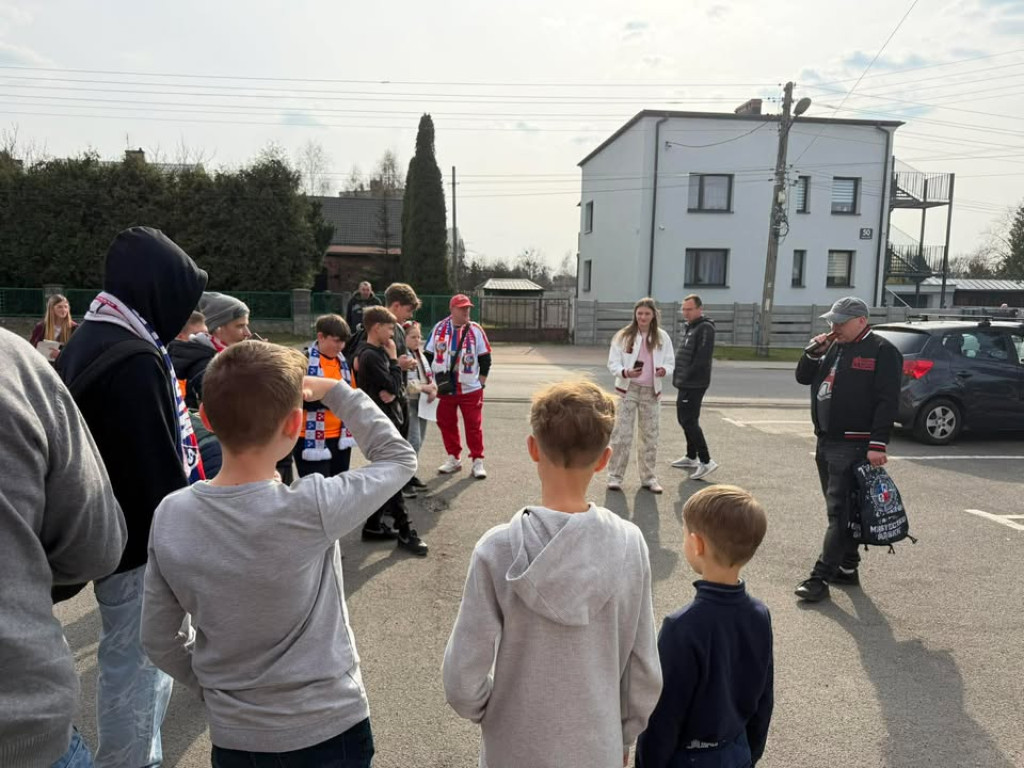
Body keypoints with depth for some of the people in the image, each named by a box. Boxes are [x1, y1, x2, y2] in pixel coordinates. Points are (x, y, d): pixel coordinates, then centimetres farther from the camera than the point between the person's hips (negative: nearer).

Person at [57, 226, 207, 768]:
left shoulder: (90, 341, 9)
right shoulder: (136, 360, -25)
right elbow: (159, 469, -25)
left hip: (112, 535, 10)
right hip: (142, 540, -10)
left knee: (137, 659, 23)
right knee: (136, 664, 5)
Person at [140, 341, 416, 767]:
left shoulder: (170, 516, -14)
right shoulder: (310, 509, -28)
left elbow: (158, 641, -3)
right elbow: (399, 458, -11)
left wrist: (212, 686, 12)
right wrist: (335, 391, -6)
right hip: (328, 731, -3)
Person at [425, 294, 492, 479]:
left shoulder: (475, 330, -4)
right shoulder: (439, 328, 1)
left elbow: (485, 358, 0)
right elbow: (429, 355, 9)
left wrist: (481, 382, -2)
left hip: (470, 389, -2)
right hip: (445, 388, 2)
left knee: (474, 425, 1)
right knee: (446, 424, 10)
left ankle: (478, 461, 12)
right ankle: (454, 458, 26)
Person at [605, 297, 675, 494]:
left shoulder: (662, 337, 4)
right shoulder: (623, 336, -3)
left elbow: (671, 363, 7)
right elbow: (613, 363, -4)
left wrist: (664, 370, -16)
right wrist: (625, 372, -24)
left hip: (651, 391, 3)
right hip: (628, 389, -2)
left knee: (650, 436, 9)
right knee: (622, 434, -5)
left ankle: (648, 477, 21)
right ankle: (615, 476, 5)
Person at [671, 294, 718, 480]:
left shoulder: (705, 328, -14)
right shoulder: (688, 327, 16)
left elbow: (702, 358, -22)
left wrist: (686, 377, -18)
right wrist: (678, 377, 11)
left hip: (695, 384, -10)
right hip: (685, 384, 10)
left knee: (689, 421, -11)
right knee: (684, 419, 17)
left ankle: (706, 461, -8)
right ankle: (691, 457, 29)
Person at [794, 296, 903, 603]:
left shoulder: (882, 352, -8)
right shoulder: (833, 347, 16)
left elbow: (887, 402, -14)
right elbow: (803, 377, 19)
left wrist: (877, 444, -20)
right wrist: (814, 352, 1)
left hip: (854, 446, -8)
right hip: (826, 442, 8)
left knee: (839, 512, -8)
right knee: (840, 509, 15)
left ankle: (821, 577, -7)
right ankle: (847, 568, 26)